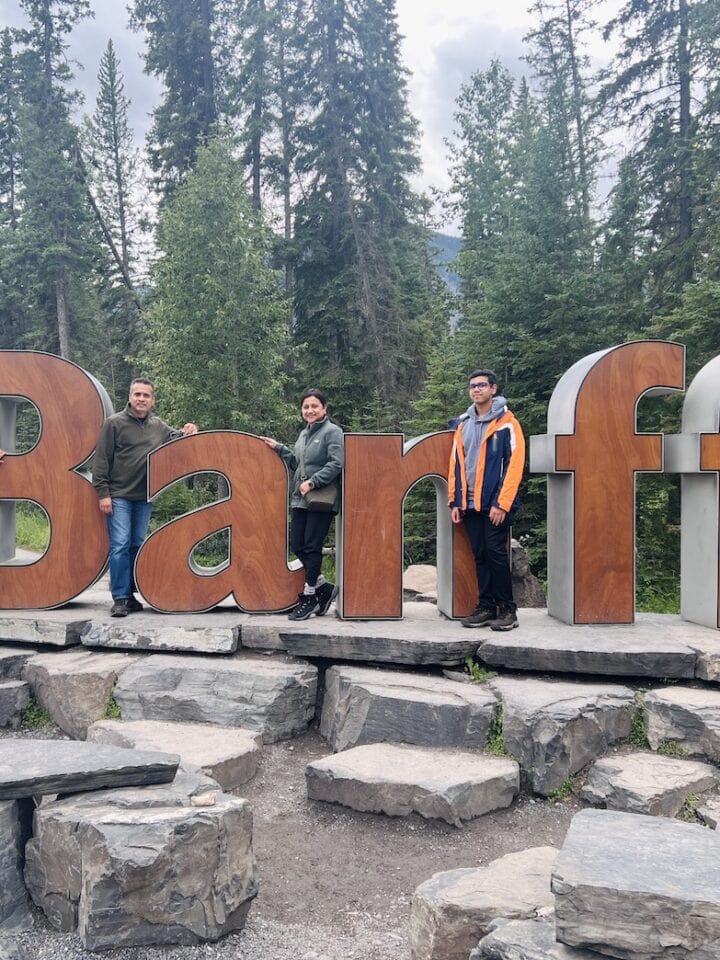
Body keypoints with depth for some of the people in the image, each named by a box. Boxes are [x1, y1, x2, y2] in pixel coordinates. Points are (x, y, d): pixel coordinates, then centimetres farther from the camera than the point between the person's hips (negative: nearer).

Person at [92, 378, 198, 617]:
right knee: (120, 545, -9)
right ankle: (120, 598, -3)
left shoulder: (159, 426, 10)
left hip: (144, 497, 5)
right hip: (119, 496, -5)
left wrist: (186, 432, -2)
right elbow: (101, 460, -5)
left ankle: (130, 594, 20)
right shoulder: (114, 423, -3)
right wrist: (103, 493, -10)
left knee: (138, 546, 10)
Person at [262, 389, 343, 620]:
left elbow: (336, 465, -15)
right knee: (297, 546, 6)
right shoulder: (304, 434, 18)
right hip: (300, 499, 8)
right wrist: (279, 448, 14)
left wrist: (312, 482, -19)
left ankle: (309, 597, 8)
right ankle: (324, 587, 20)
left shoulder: (332, 432, -6)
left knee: (312, 547, -4)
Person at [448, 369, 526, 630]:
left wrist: (502, 503, -16)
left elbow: (514, 464, -10)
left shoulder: (506, 422, -4)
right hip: (470, 503, 5)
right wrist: (454, 501, 7)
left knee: (496, 553, -5)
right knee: (480, 556, 8)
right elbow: (456, 464, 14)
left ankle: (507, 609, 5)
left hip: (495, 503, -5)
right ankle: (486, 606, 15)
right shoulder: (463, 424, 13)